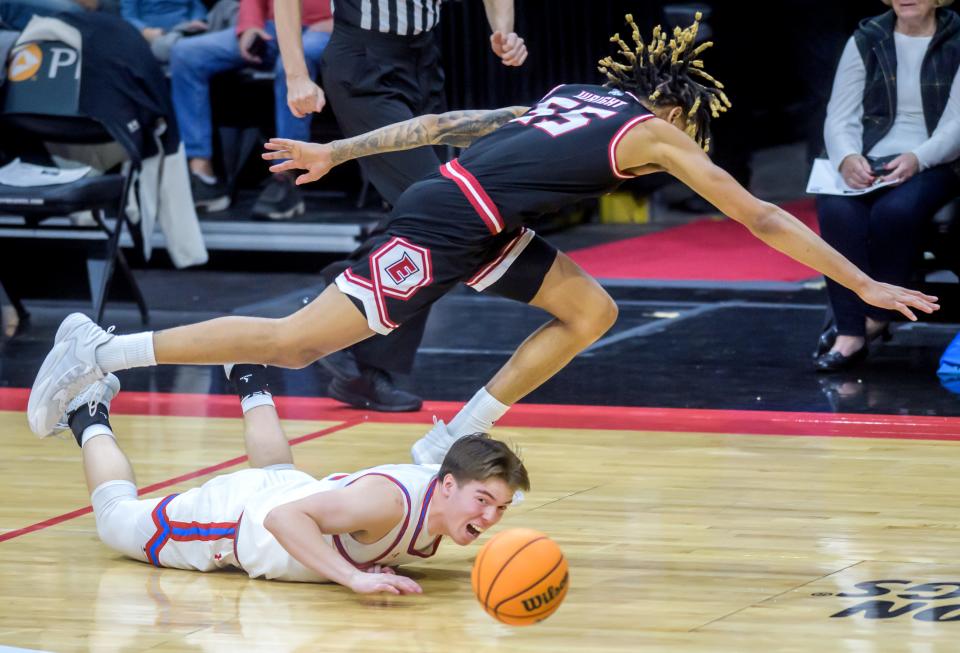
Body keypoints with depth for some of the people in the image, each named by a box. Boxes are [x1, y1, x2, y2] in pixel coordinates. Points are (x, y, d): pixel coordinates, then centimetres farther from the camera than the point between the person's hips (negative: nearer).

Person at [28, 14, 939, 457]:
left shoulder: (574, 100, 23)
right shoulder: (655, 131, 3)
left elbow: (444, 122, 20)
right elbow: (761, 220, 3)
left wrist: (334, 152, 22)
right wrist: (867, 287, 8)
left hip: (477, 228, 9)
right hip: (445, 229, -9)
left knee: (590, 312, 12)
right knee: (297, 343, -10)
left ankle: (450, 445, 8)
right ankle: (102, 351, -8)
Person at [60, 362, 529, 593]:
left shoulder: (446, 500, -19)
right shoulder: (391, 500, -43)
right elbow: (283, 518, -49)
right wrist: (354, 577, -55)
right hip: (233, 513, -7)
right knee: (115, 519, 21)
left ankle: (251, 380, 60)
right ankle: (90, 418, 40)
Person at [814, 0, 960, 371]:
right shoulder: (865, 42, 11)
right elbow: (840, 117, 4)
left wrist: (917, 159, -26)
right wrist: (847, 158, -19)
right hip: (868, 163, 2)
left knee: (895, 210, -36)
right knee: (836, 210, -31)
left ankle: (875, 318, -18)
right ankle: (851, 333, -32)